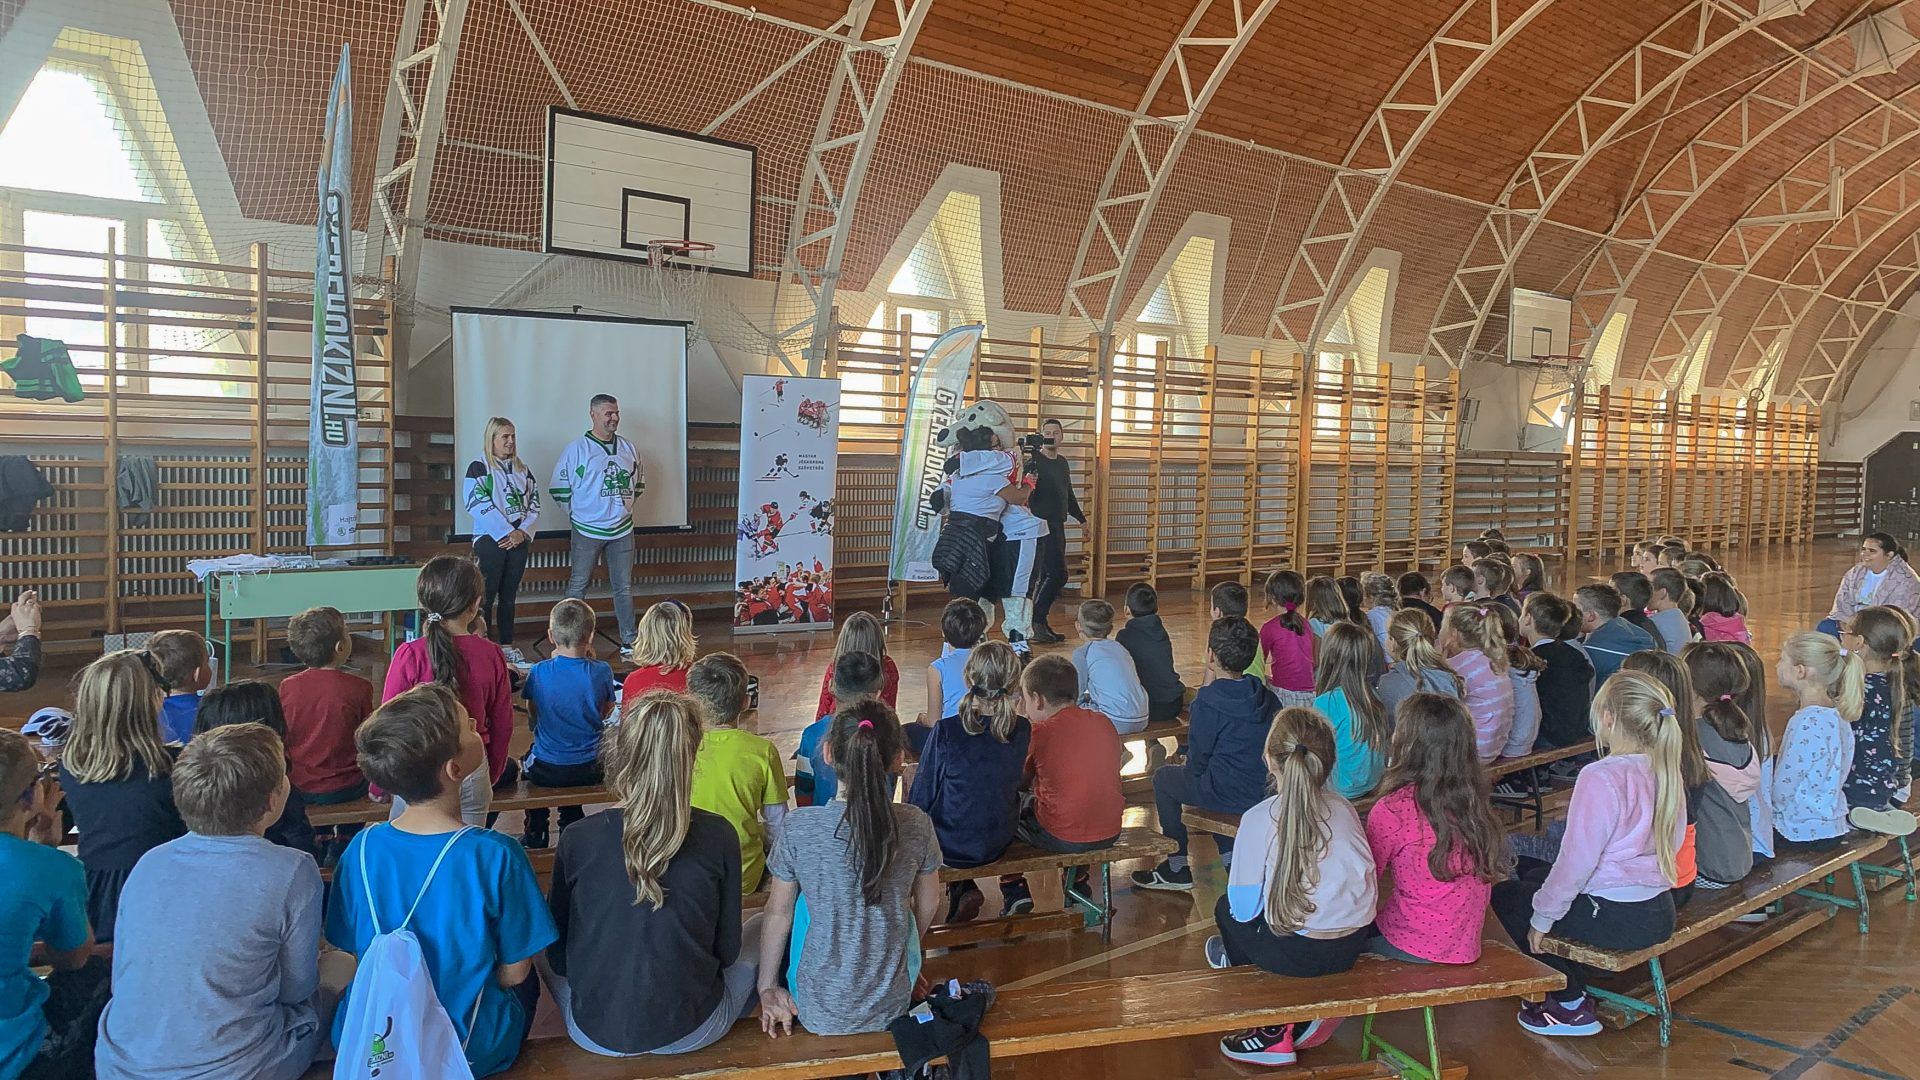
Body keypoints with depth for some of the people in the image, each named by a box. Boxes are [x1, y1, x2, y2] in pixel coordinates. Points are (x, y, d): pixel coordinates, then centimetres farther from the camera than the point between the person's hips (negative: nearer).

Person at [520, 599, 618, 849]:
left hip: (545, 772, 0)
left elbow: (532, 718, 2)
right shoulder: (601, 671, -16)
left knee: (527, 759, 34)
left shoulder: (539, 672, -16)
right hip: (588, 770, 1)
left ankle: (534, 836, 44)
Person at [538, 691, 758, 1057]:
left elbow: (558, 956, -3)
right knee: (763, 927, 24)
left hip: (597, 1034, 1)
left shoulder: (576, 840, -14)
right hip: (691, 1032, -1)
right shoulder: (718, 835, -16)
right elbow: (727, 950, -5)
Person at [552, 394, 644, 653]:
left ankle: (629, 641, 14)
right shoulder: (577, 449, -6)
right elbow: (559, 488, -3)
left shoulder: (629, 449, 8)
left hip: (622, 530, 4)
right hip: (587, 531, -4)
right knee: (577, 586, 2)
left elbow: (639, 484, 21)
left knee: (624, 588, 8)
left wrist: (623, 506, 12)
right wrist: (577, 513, 0)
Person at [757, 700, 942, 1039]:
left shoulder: (798, 827, -18)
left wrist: (768, 987, 9)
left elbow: (778, 914, -6)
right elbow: (928, 906, 2)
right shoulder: (916, 825, -13)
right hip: (893, 1006, 2)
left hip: (818, 1012, -1)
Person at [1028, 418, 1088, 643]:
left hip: (1058, 526, 8)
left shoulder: (1063, 464, 16)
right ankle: (1035, 621, -6)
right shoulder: (1035, 462, -9)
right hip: (1042, 525, -8)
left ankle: (1040, 624, 14)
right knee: (1058, 574, -14)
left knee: (1049, 577, 9)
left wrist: (1081, 518, 32)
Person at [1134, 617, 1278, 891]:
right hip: (1267, 791, 7)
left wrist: (1193, 769, 12)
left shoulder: (1207, 701, -17)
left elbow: (1197, 761, -10)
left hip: (1230, 796, -7)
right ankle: (1231, 853, 27)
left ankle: (1177, 868, 22)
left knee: (1163, 778, 17)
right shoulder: (1266, 696, 2)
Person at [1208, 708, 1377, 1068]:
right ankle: (1305, 1017, 19)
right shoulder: (1345, 809, -1)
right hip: (1353, 947, 5)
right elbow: (1367, 885, 5)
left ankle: (1275, 1029, 22)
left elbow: (1244, 908, -10)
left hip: (1297, 954, -5)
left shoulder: (1259, 818, -14)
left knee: (1226, 909, 23)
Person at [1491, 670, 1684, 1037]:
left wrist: (1542, 917, -9)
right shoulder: (1665, 771, 2)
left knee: (1506, 896, 11)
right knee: (1534, 876, 25)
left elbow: (1577, 859, -22)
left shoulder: (1601, 777, -24)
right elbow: (1673, 843, 13)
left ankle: (1571, 1005, 13)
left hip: (1615, 917, -9)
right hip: (1660, 913, 9)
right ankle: (1571, 983, 28)